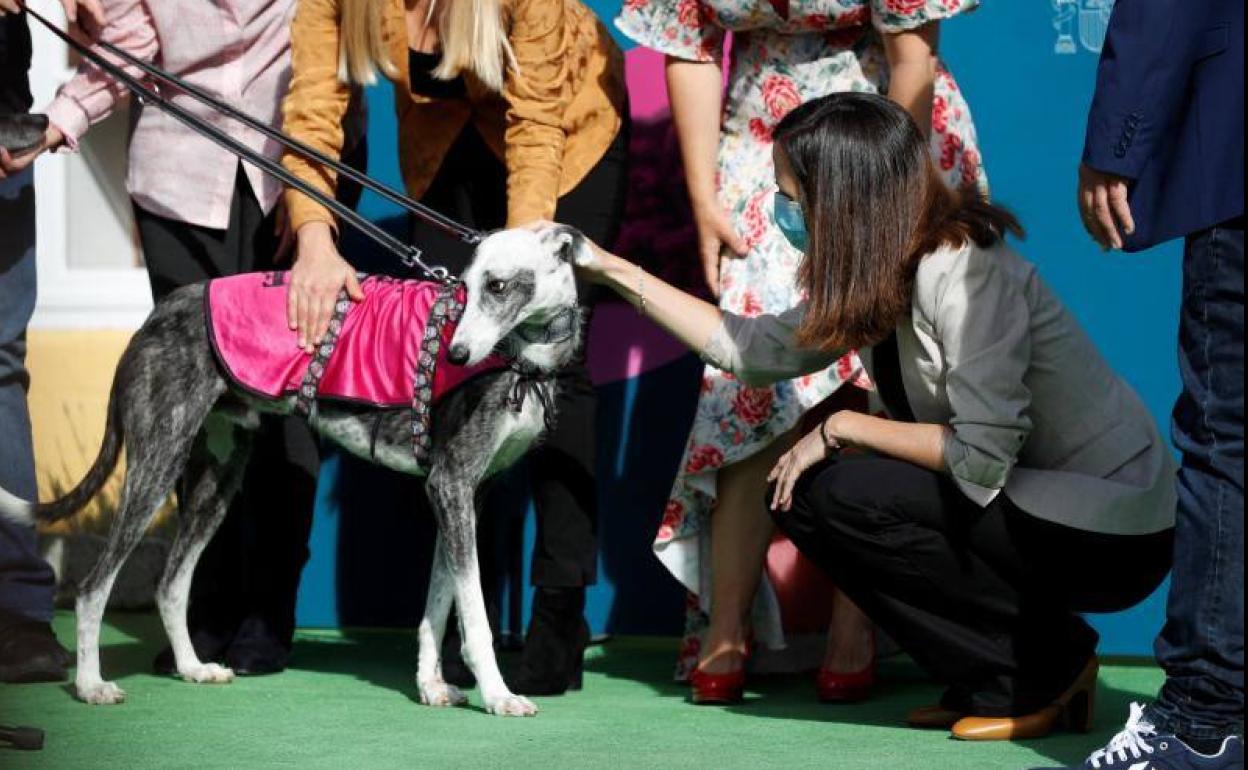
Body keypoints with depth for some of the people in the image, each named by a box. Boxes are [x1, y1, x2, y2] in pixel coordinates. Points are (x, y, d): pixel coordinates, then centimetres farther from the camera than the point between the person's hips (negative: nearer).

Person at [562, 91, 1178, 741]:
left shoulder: (964, 273, -23)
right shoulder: (880, 278, 4)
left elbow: (982, 457, -29)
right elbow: (751, 348, 12)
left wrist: (842, 429, -17)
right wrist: (614, 271, 13)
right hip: (1032, 502, 9)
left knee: (836, 495, -18)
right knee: (798, 491, 5)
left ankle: (1045, 667, -7)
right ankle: (990, 682, 7)